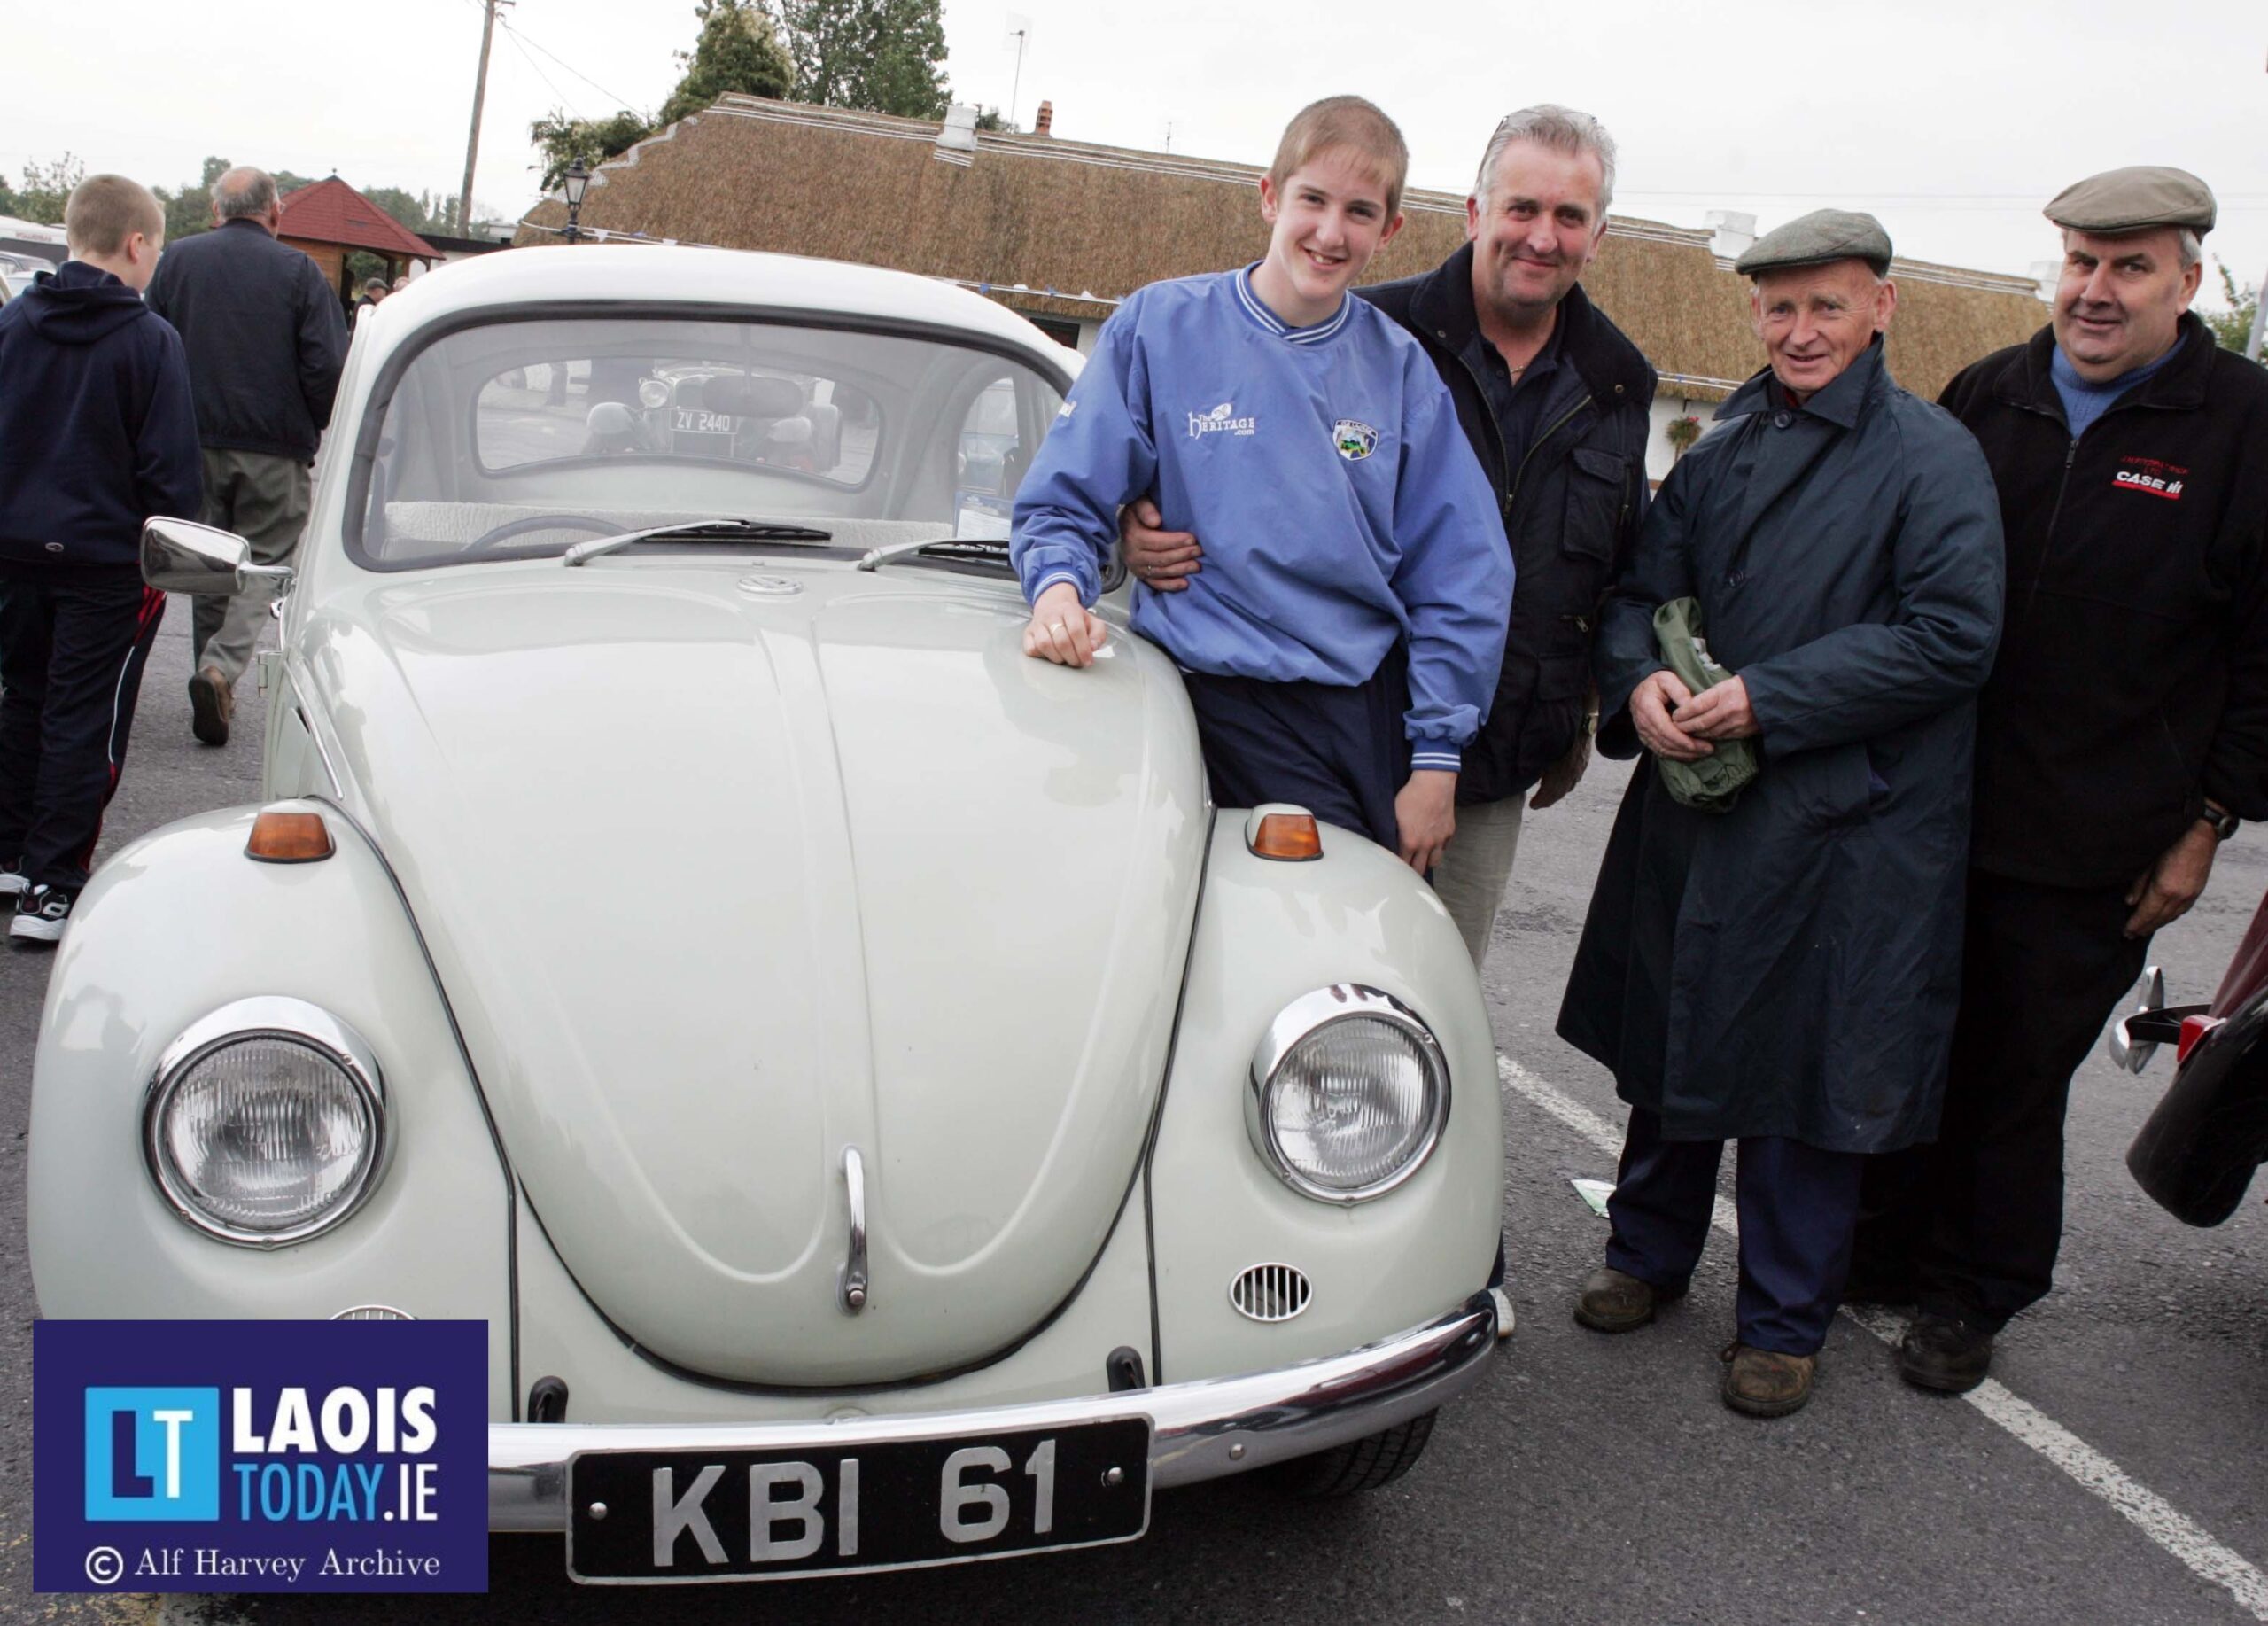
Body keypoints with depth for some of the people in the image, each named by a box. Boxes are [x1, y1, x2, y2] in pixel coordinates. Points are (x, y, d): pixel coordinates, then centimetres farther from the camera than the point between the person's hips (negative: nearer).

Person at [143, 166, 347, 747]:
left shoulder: (178, 260, 3)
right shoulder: (298, 271, -5)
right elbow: (327, 366, -10)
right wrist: (313, 426, 7)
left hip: (195, 442, 3)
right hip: (275, 449, -3)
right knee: (265, 562, 3)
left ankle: (211, 678, 23)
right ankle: (222, 669, -17)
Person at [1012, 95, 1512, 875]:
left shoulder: (1400, 367, 6)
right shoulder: (1159, 327, 1)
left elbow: (1461, 579, 5)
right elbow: (1062, 503, 4)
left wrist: (1437, 759, 0)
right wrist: (1059, 588, -19)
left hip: (1373, 707, 3)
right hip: (1227, 701, -3)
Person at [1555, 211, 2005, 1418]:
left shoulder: (1933, 459, -7)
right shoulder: (1725, 450, 10)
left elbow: (1952, 637, -15)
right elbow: (1641, 587, 12)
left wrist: (1768, 700, -19)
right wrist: (1638, 682, -11)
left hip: (1844, 827, -5)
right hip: (1695, 799, 5)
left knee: (1804, 1071, 4)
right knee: (1669, 1041, 16)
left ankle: (1785, 1318, 21)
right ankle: (1649, 1251, 36)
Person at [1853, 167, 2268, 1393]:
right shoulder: (1988, 398, 5)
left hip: (2091, 848, -3)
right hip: (1933, 812, 3)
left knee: (2019, 1075, 9)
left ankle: (1973, 1294, 26)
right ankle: (1880, 1252, 32)